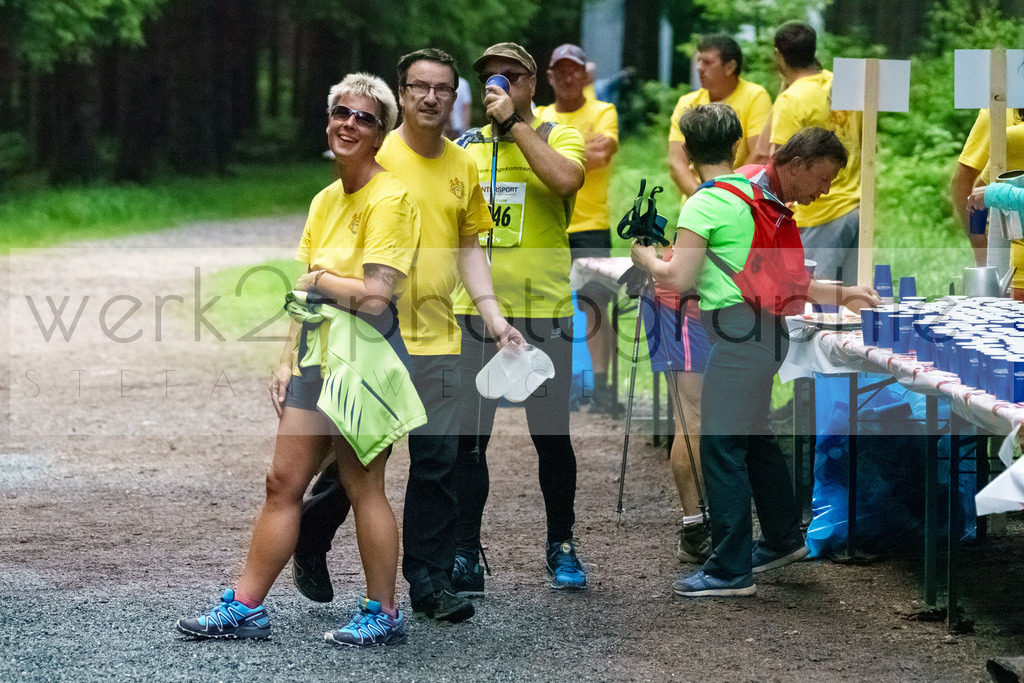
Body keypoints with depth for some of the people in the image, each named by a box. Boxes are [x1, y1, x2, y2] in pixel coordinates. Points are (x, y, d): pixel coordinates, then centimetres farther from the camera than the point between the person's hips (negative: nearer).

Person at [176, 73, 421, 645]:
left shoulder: (389, 198, -12)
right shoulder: (326, 201, 14)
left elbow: (373, 296, -20)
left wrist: (317, 278, -5)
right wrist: (289, 361, 11)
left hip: (366, 353, -8)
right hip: (319, 350, 8)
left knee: (362, 486, -1)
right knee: (284, 482, 8)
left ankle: (384, 614, 11)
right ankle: (245, 607, 13)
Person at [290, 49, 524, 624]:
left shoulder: (464, 167, 10)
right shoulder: (374, 156, -5)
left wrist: (493, 315, 6)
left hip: (439, 339, 4)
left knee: (440, 460, 0)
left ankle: (430, 580, 8)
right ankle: (310, 543, 28)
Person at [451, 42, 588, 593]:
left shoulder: (558, 137, 3)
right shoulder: (465, 147, 12)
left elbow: (566, 179, -20)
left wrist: (514, 121, -16)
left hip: (542, 314, -2)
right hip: (476, 313, 2)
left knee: (551, 436, 6)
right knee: (467, 439, -1)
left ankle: (561, 547, 21)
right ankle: (464, 557, 4)